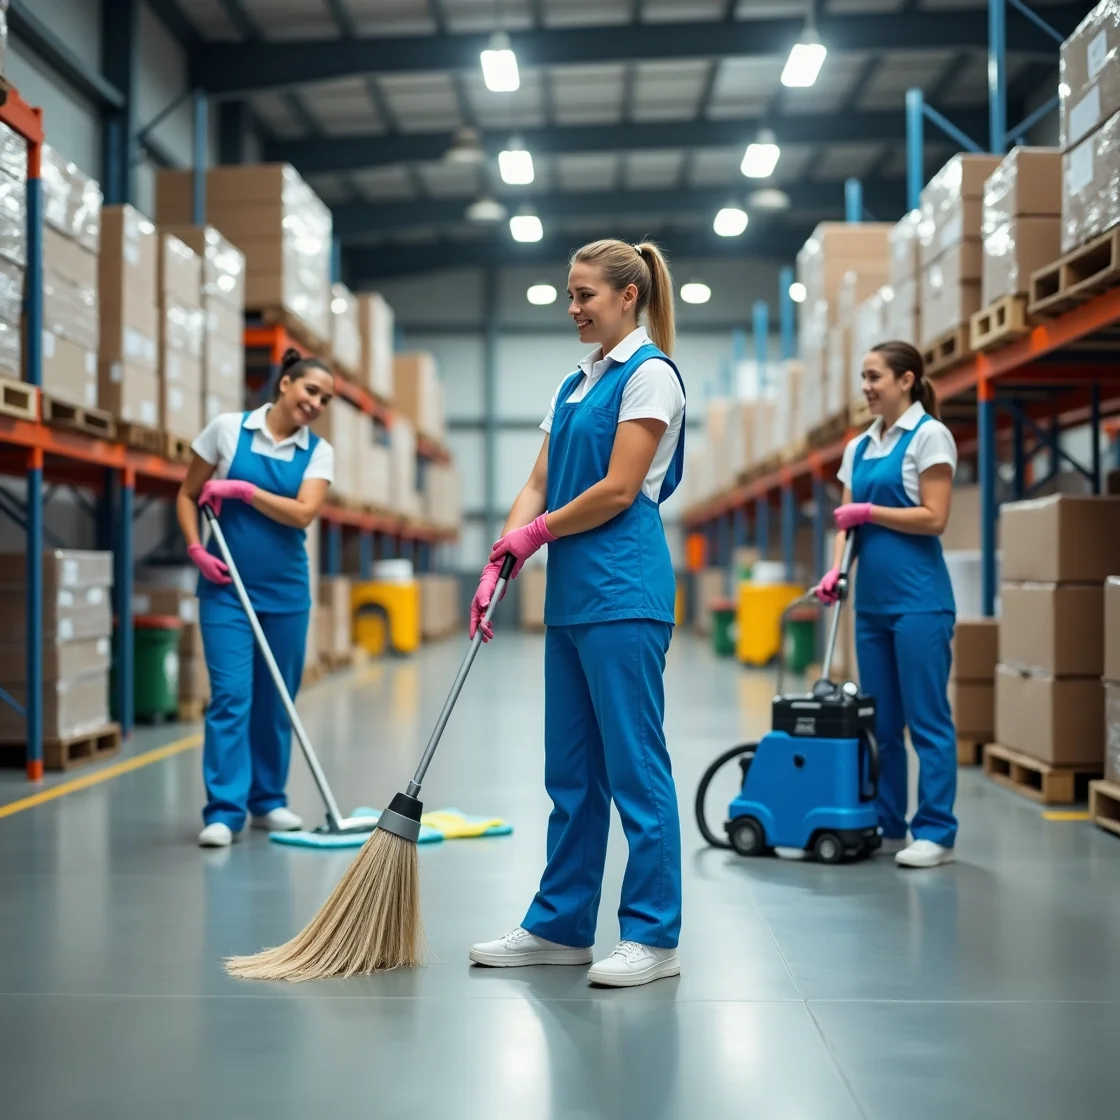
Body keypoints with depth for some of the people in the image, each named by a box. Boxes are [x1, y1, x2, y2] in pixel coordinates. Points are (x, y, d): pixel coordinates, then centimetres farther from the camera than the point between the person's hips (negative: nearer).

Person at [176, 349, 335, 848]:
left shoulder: (318, 451, 2)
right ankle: (224, 811, -7)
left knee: (276, 697, 9)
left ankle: (268, 800, 23)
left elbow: (303, 513, -13)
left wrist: (243, 490, -15)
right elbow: (187, 495, 5)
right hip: (226, 587, -2)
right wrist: (196, 549, -9)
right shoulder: (227, 429, -1)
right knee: (230, 695, -10)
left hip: (286, 588, 3)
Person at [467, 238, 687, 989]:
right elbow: (540, 486, 14)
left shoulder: (650, 373, -8)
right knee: (571, 767, 12)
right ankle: (561, 925, 20)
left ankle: (653, 935, 5)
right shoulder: (575, 384, 18)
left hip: (622, 589, -9)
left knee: (633, 763, -4)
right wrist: (500, 562, 1)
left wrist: (538, 531, -3)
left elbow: (618, 491, -15)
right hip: (571, 592, 9)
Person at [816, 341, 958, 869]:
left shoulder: (929, 436, -6)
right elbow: (847, 520, 13)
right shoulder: (858, 447, 15)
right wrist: (835, 569, -2)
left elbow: (933, 518, -13)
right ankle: (888, 826, 18)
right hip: (872, 599, 7)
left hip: (918, 597, -7)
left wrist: (868, 511, -11)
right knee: (880, 720, 10)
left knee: (926, 718, -4)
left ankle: (936, 832, 2)